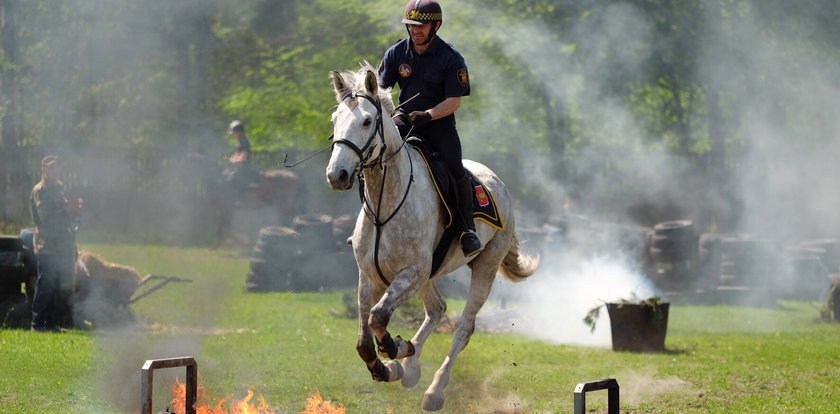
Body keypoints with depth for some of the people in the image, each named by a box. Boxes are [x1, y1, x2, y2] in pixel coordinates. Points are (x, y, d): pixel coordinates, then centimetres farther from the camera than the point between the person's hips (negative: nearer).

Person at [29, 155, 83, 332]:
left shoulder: (58, 189, 20)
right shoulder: (40, 190, -8)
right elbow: (46, 217, -18)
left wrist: (73, 209, 6)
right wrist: (67, 209, -19)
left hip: (60, 246, 9)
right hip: (47, 246, -9)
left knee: (55, 288, 10)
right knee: (45, 287, -9)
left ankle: (51, 322, 14)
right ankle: (38, 323, -7)